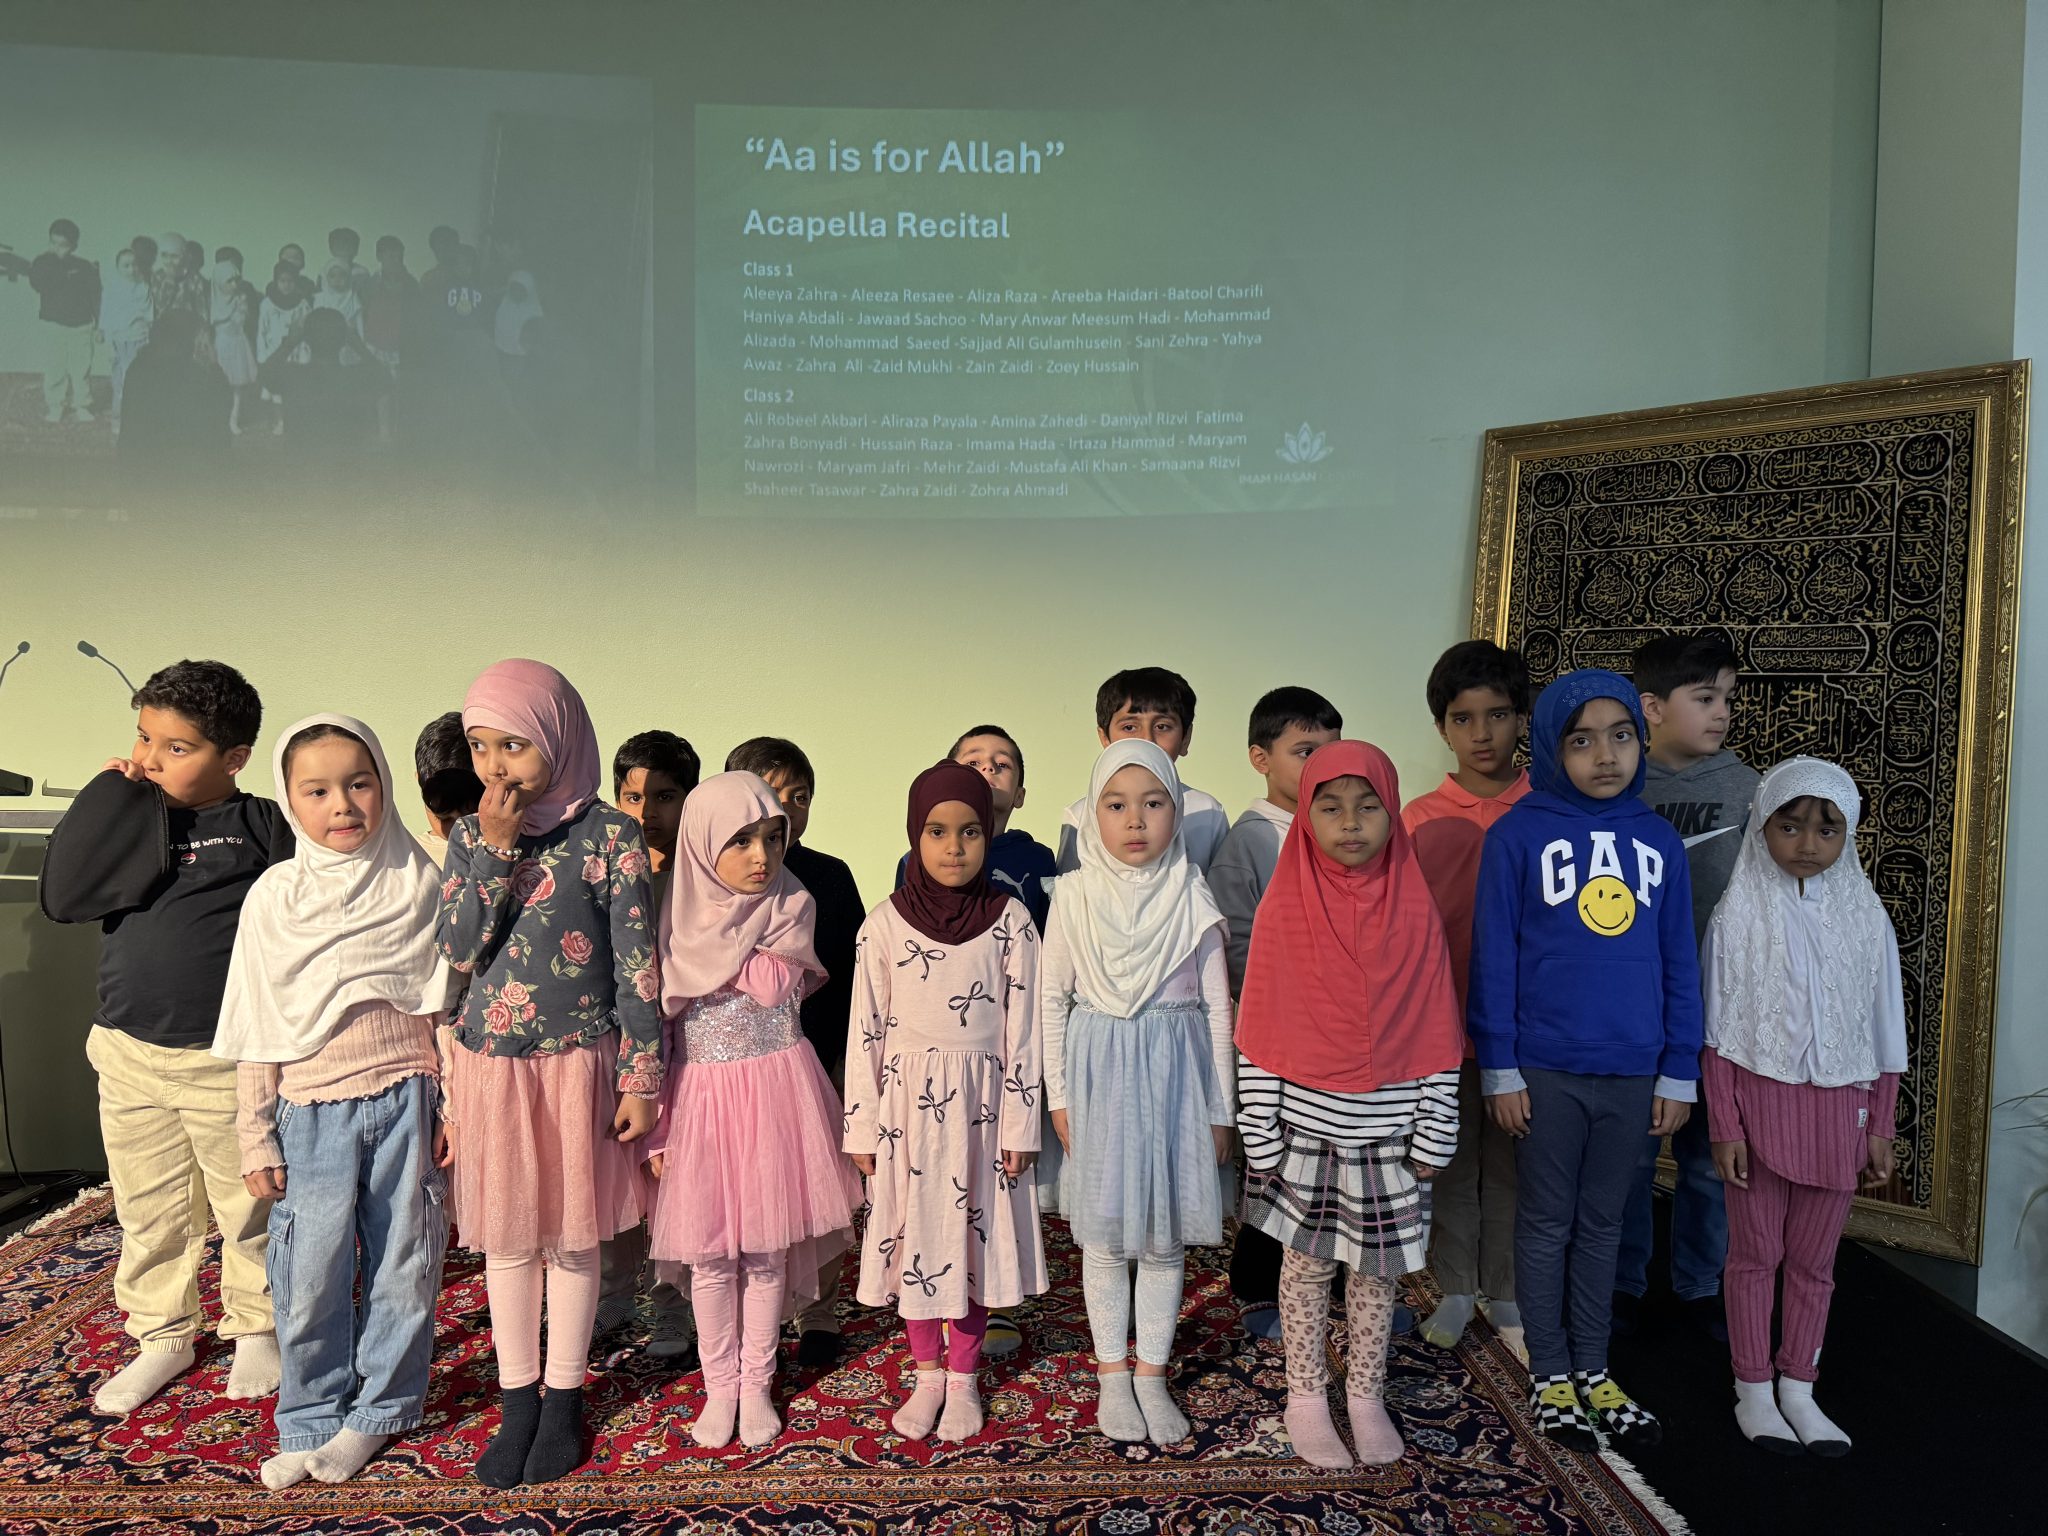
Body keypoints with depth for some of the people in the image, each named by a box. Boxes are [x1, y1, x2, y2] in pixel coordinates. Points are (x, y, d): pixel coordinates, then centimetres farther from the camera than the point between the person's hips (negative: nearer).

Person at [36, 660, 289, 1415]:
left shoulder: (261, 826, -8)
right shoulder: (126, 825, 3)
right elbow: (62, 894, -12)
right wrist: (110, 798, -14)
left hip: (228, 1062, -4)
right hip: (130, 1056, 4)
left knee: (248, 1208, 11)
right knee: (148, 1213, 17)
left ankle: (256, 1328, 31)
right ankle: (162, 1338, 34)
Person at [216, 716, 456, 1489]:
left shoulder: (418, 883, -1)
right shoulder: (275, 896, 0)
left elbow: (446, 1005, 3)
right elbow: (258, 1032, 4)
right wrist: (255, 1139, 4)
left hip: (405, 1100, 0)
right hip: (313, 1109, 0)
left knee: (403, 1266, 9)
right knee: (310, 1277, 6)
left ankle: (377, 1409, 28)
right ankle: (311, 1417, 28)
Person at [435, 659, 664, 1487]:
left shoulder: (610, 836, -10)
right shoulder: (469, 835, 1)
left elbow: (636, 965, -9)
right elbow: (459, 950, -9)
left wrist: (640, 1076, -8)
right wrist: (494, 852, -18)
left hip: (578, 1063, -3)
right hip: (490, 1066, 3)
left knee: (571, 1237, 11)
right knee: (506, 1239, 14)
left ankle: (564, 1402, 29)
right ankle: (517, 1403, 31)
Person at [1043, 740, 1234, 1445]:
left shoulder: (1192, 897, -3)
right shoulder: (1075, 895, -5)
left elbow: (1217, 1005, 1)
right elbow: (1052, 997, 0)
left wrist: (1221, 1107, 3)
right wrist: (1058, 1094, -1)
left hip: (1175, 1074, 1)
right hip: (1099, 1075, 0)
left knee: (1165, 1234, 9)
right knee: (1104, 1235, 9)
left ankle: (1152, 1374, 26)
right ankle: (1112, 1375, 26)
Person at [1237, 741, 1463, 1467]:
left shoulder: (1414, 908, -4)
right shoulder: (1284, 908, -8)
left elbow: (1434, 1030, 0)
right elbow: (1260, 1030, -5)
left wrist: (1434, 1132, 0)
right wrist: (1261, 1132, -5)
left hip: (1386, 1128, 1)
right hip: (1306, 1126, -1)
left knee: (1377, 1267, 12)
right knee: (1307, 1262, 11)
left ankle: (1366, 1395, 30)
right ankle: (1306, 1397, 28)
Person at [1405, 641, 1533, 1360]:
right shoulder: (1420, 820, -2)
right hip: (1442, 1023, 0)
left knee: (1513, 1167, 13)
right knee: (1451, 1166, 13)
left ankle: (1506, 1294, 31)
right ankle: (1453, 1288, 31)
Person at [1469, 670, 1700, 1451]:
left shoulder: (1660, 841, 3)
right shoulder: (1518, 834, -8)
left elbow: (1679, 964, 7)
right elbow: (1492, 957, -7)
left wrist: (1678, 1072, 5)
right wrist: (1498, 1069, -8)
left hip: (1632, 1073, 4)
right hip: (1545, 1070, -3)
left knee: (1603, 1224, 16)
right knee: (1546, 1224, 11)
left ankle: (1593, 1370, 31)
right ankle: (1550, 1376, 25)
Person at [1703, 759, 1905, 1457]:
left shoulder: (1864, 917, 2)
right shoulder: (1740, 915, -6)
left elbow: (1883, 1036, 6)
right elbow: (1719, 1033, -5)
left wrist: (1880, 1129, 6)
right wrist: (1725, 1126, -8)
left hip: (1838, 1112, 2)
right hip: (1760, 1103, -2)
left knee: (1814, 1258, 12)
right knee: (1755, 1251, 9)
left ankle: (1798, 1389, 28)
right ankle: (1753, 1391, 22)